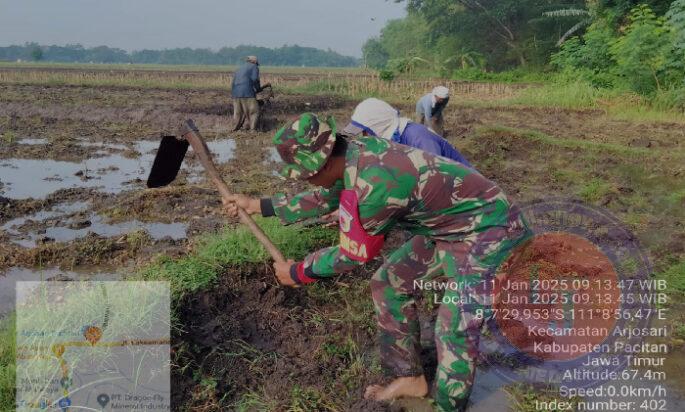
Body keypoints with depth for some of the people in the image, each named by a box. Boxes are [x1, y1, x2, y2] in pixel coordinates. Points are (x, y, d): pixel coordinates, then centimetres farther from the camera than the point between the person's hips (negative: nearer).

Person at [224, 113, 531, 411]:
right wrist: (257, 205, 15)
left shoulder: (375, 183, -35)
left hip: (488, 231, -9)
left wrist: (299, 272, -4)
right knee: (388, 283, 11)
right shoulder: (356, 154, -8)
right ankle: (410, 378, 26)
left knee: (455, 329, -11)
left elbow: (353, 255, -19)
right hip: (445, 225, 9)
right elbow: (323, 199, 12)